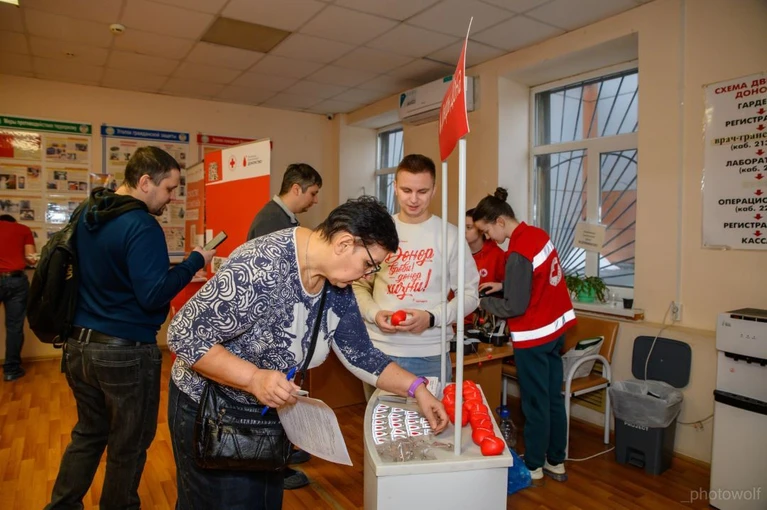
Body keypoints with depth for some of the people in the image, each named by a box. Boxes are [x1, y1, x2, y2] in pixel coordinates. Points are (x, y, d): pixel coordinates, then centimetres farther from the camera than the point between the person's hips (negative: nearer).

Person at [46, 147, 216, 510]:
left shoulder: (85, 214, 6)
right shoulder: (142, 226, -21)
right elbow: (152, 294, -25)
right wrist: (195, 261, -16)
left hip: (79, 344, 8)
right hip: (126, 351, -8)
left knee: (88, 433, 25)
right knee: (129, 445, 13)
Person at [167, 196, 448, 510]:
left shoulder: (336, 287, -7)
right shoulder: (262, 268, -33)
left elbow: (360, 355, 0)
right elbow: (183, 335, -28)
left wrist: (417, 388, -7)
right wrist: (253, 378, -35)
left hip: (268, 412, 7)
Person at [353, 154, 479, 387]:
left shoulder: (450, 235, -5)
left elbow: (469, 293, -2)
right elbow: (358, 286, 8)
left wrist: (432, 317, -17)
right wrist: (374, 313, -11)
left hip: (429, 354, -2)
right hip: (378, 350, 2)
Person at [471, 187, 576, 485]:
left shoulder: (518, 254, -24)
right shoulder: (538, 234, 2)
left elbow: (514, 307, -20)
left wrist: (482, 302, -6)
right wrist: (502, 286, 9)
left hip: (534, 336, -9)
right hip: (556, 327, 9)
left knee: (535, 403, 7)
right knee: (553, 398, 17)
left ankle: (533, 466, 24)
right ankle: (556, 462, 31)